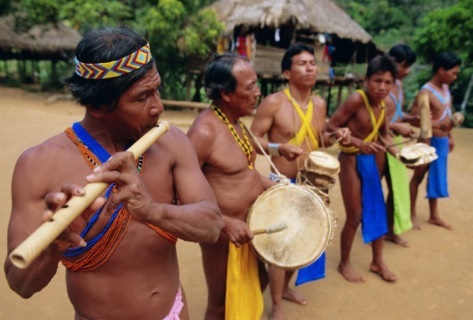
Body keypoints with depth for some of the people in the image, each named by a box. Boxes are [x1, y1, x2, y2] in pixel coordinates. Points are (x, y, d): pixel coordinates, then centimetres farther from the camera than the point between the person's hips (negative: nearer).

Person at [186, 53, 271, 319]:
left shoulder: (236, 121, 3)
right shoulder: (205, 130, -26)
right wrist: (225, 223, -29)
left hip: (249, 225, 9)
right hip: (224, 233, -8)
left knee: (257, 283, 28)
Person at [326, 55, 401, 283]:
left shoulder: (383, 104, 1)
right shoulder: (356, 99, -22)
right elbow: (330, 127, -23)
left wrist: (396, 151, 2)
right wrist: (358, 142, -30)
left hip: (371, 159, 8)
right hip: (351, 161, -7)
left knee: (376, 209, 16)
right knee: (355, 216, 2)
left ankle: (377, 261, 35)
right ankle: (344, 263, 25)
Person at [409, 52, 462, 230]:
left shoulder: (445, 88, 7)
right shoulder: (426, 92, -19)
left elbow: (447, 115, 15)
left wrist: (450, 136, 17)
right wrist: (437, 125, -31)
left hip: (442, 140, 8)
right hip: (430, 141, -8)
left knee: (437, 177, 16)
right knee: (418, 177, 6)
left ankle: (434, 216, 29)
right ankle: (411, 214, 20)